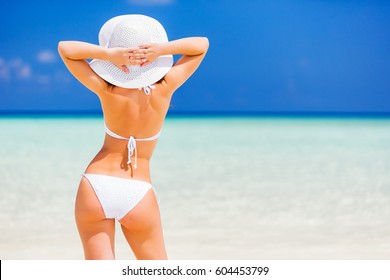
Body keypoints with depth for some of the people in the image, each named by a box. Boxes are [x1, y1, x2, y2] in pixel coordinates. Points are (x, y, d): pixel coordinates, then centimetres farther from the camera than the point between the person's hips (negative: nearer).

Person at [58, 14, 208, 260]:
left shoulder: (108, 91, -9)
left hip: (96, 187, 0)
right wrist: (162, 49, -13)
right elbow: (202, 45, 2)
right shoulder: (164, 90, -8)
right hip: (138, 194, 0)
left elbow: (65, 48, -3)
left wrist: (108, 53, -15)